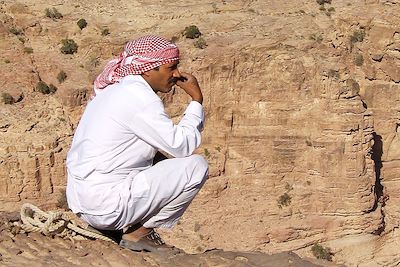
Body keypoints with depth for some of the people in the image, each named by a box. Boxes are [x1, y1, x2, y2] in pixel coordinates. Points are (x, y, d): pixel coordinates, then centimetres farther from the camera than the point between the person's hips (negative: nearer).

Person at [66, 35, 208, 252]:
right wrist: (196, 101, -6)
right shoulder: (138, 97, -15)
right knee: (196, 166, -8)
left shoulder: (115, 89, 15)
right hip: (106, 206, -10)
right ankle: (140, 233, -1)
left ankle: (134, 227, 13)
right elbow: (181, 145, -16)